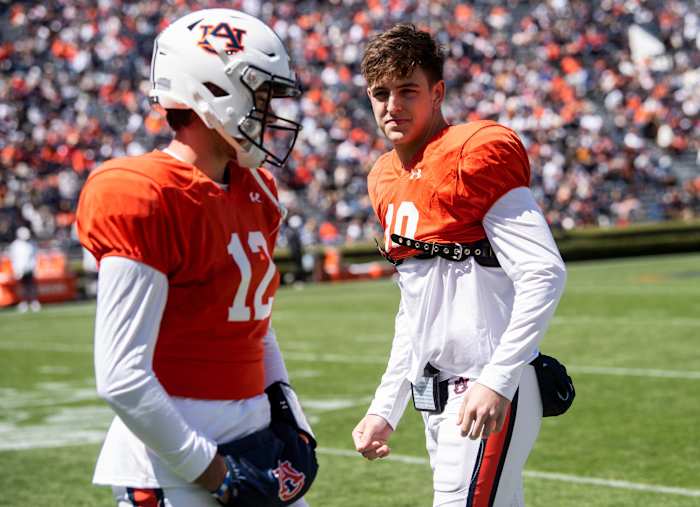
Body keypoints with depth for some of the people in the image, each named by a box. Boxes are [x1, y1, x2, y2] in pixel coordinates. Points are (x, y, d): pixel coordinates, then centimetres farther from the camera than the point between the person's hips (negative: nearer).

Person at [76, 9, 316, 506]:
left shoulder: (255, 192, 9)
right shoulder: (146, 200, -17)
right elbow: (123, 380, -20)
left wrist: (289, 420, 10)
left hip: (254, 441, 8)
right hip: (175, 466, -8)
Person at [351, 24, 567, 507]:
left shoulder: (475, 156, -12)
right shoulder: (387, 180, 13)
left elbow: (544, 276, -19)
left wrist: (496, 380, -25)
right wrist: (386, 408, 20)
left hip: (490, 396, -8)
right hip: (435, 395, 8)